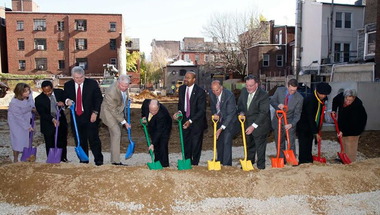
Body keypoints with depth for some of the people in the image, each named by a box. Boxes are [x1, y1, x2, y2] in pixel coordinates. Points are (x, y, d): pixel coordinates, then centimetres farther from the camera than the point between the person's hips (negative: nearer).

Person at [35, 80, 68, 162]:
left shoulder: (60, 92, -5)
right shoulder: (39, 99, -13)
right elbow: (42, 113, -17)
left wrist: (63, 103, -19)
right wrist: (52, 119, -33)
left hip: (61, 122, 3)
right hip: (48, 124, -3)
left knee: (62, 143, 14)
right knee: (50, 145, 3)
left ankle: (63, 159, 31)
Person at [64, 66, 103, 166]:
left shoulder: (92, 83, -5)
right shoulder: (68, 85, 4)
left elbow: (99, 98, -1)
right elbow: (65, 97, 16)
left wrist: (95, 112, -9)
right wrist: (67, 101, -10)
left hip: (91, 116, -3)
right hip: (76, 117, 3)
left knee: (93, 138, -3)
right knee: (80, 140, 9)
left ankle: (98, 160, 10)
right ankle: (83, 160, 22)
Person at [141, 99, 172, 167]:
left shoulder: (162, 114, -41)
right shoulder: (146, 103, -27)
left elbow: (159, 131, -36)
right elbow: (143, 108, 3)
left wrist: (153, 144, -36)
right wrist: (143, 116, -8)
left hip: (164, 129, -5)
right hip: (153, 128, 5)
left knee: (162, 145, -13)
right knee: (156, 146, 8)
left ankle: (164, 165, -3)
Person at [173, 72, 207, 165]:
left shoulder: (200, 91, -17)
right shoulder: (182, 88, 1)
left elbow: (202, 110, -17)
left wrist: (190, 121, -25)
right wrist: (179, 111, -9)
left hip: (196, 122, -5)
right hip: (185, 120, 5)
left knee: (196, 145, 7)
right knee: (186, 144, 11)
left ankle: (194, 165, 23)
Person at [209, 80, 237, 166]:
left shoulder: (229, 95, -27)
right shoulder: (212, 95, -9)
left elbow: (230, 114, -27)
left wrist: (221, 128, -30)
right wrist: (214, 114, -13)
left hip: (229, 121, -6)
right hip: (219, 120, 6)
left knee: (226, 142, -13)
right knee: (218, 142, 11)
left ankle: (226, 165, -5)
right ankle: (219, 163, 27)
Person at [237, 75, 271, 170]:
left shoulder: (263, 95, -23)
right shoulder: (244, 91, -3)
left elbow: (263, 113, -24)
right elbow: (240, 103, 12)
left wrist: (253, 126, -27)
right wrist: (241, 112, -9)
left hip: (259, 125, -6)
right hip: (248, 124, 6)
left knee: (260, 146, 4)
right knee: (249, 145, 21)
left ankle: (261, 166, 20)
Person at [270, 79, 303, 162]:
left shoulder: (299, 98, -15)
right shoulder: (279, 90, -9)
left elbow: (297, 114, -12)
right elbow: (272, 101, 2)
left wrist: (291, 124, -26)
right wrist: (278, 105, -21)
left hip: (290, 123, -2)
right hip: (278, 121, 2)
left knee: (291, 143, 4)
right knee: (279, 143, 12)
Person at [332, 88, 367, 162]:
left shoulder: (357, 105, -36)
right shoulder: (341, 96, -21)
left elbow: (353, 121, -34)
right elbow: (335, 100, 5)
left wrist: (343, 131, -36)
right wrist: (334, 110, -6)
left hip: (355, 124, -7)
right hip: (344, 122, 7)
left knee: (350, 142, -8)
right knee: (343, 140, 16)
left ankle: (351, 161, 1)